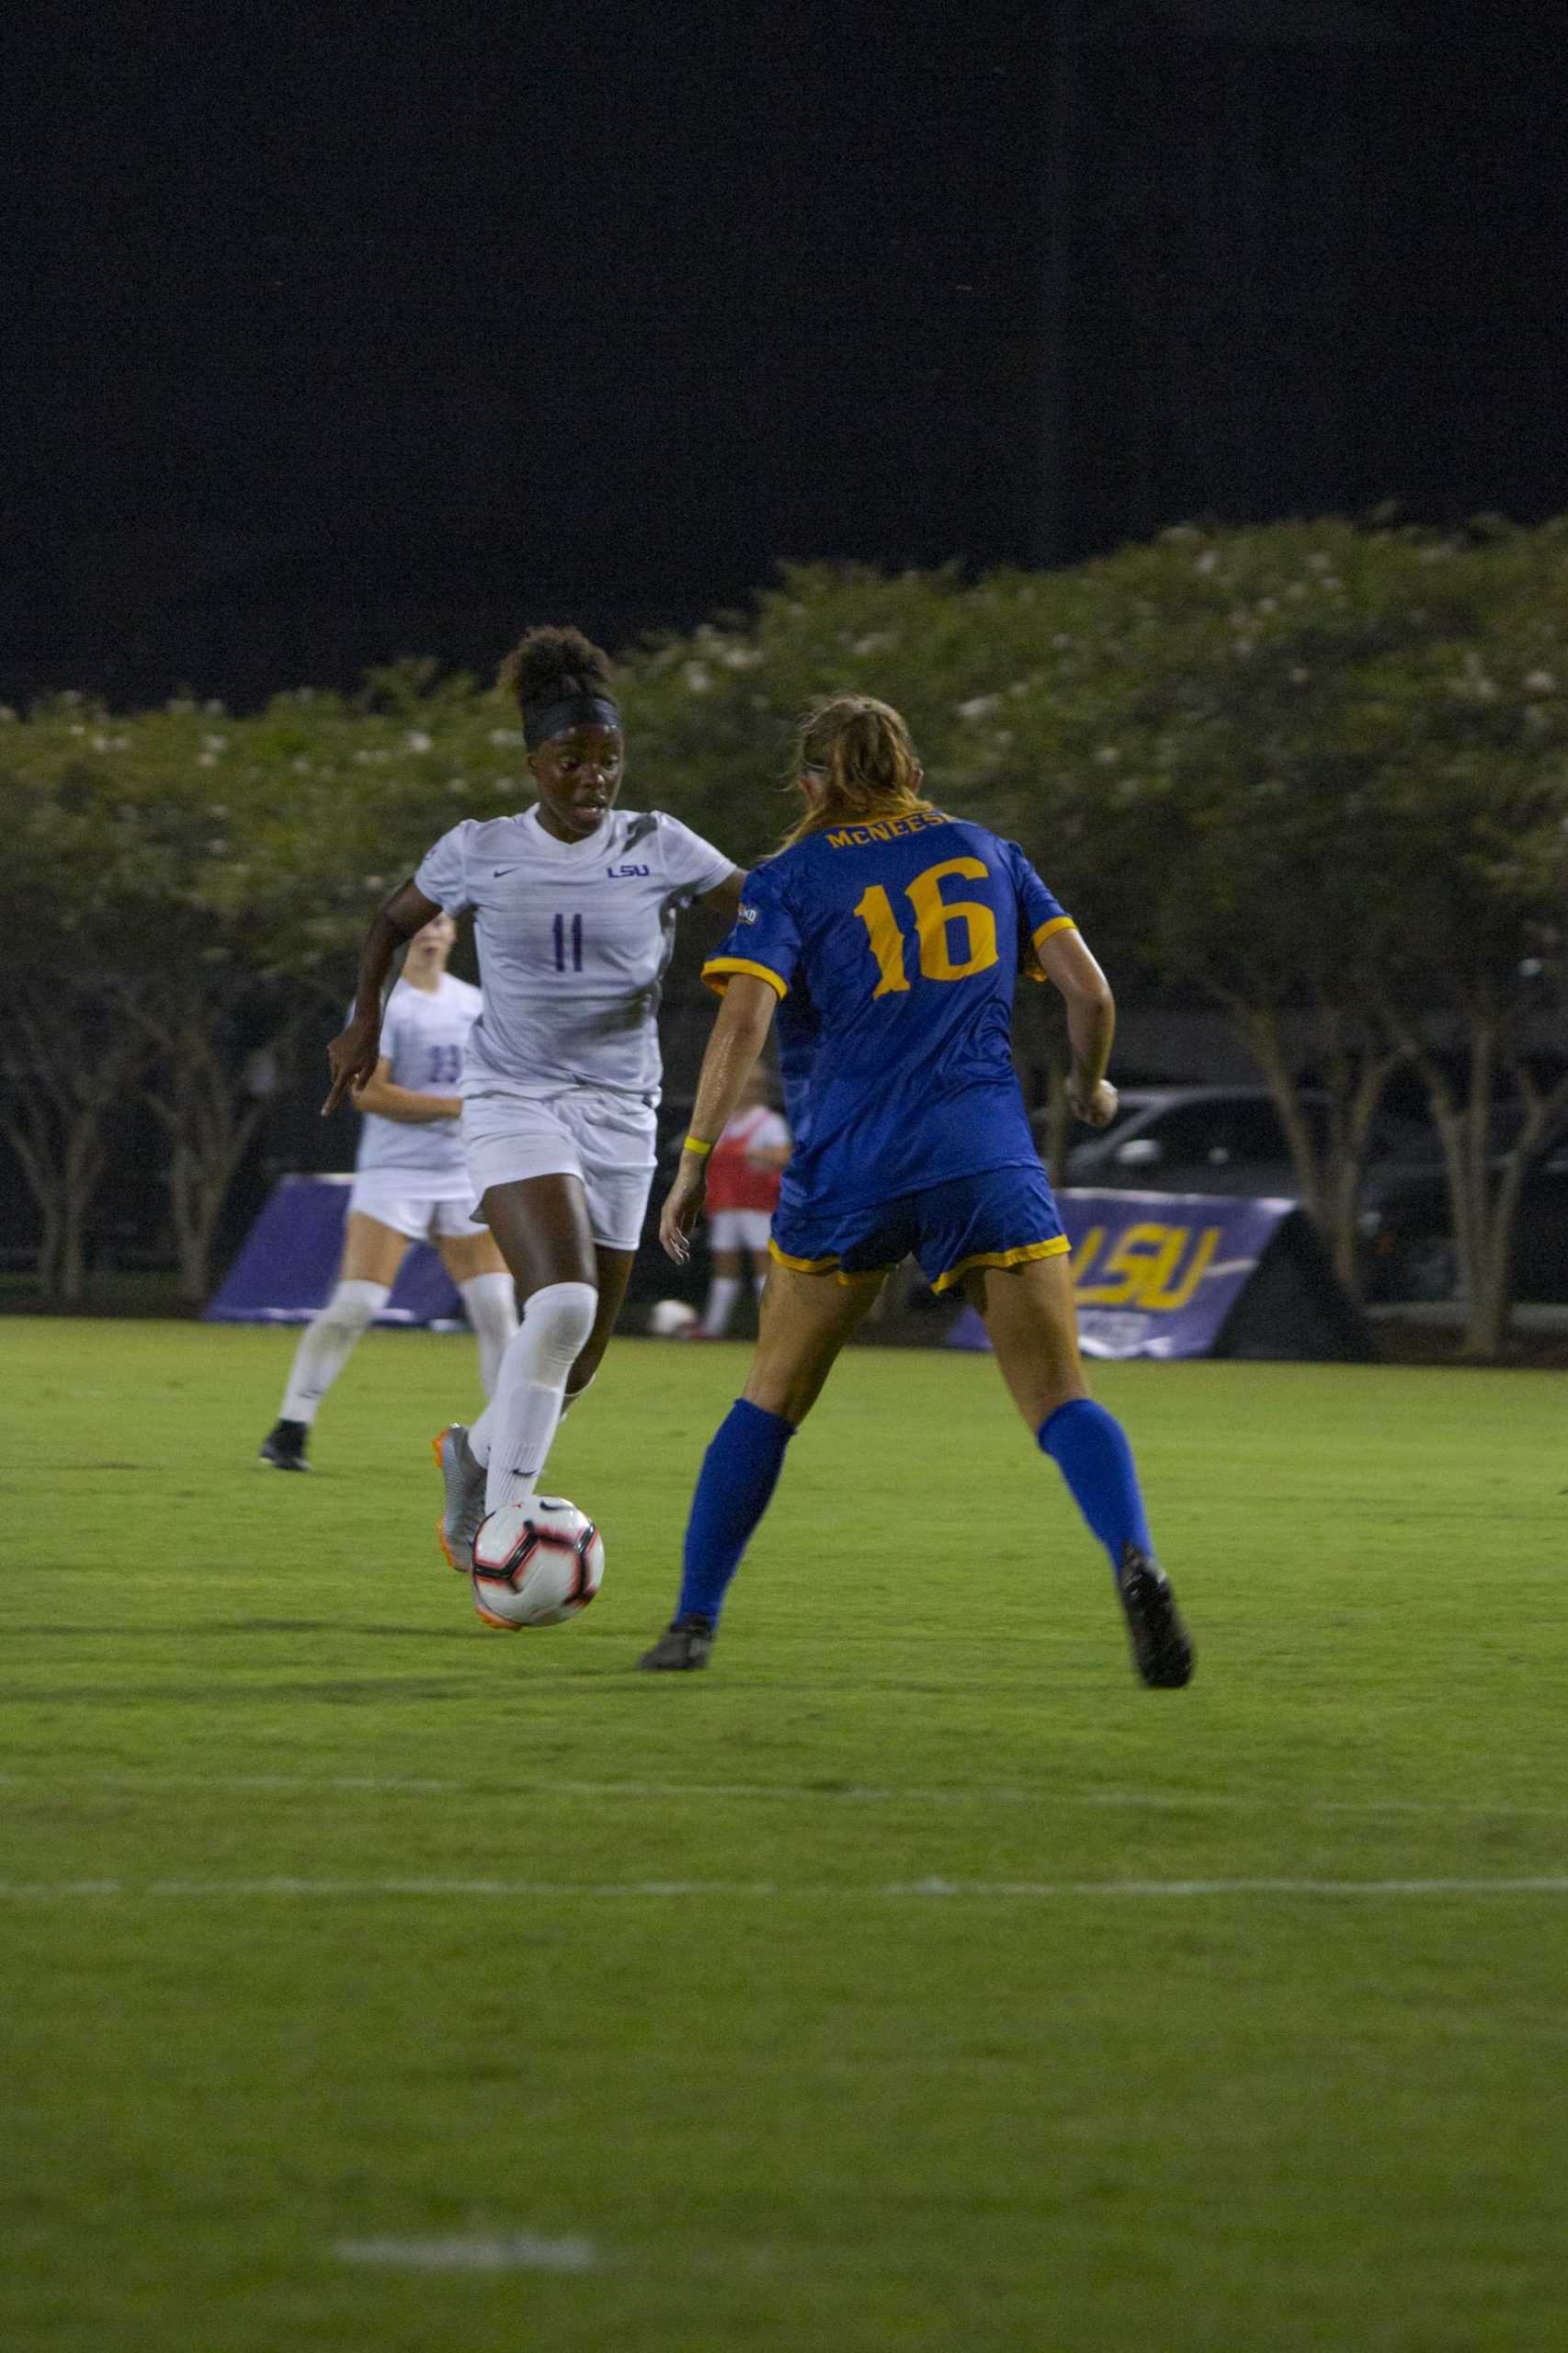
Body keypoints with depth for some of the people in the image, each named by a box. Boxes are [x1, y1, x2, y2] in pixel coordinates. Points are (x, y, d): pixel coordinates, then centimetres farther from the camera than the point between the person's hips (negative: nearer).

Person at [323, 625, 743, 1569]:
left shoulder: (657, 847, -1)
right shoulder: (481, 851, -1)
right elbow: (396, 921, 17)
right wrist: (366, 1020, 8)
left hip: (620, 1113, 3)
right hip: (514, 1101, -3)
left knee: (577, 1364, 8)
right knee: (563, 1301, -27)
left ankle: (477, 1452, 40)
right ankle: (502, 1528, -22)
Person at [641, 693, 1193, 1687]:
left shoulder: (791, 878, 6)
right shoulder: (987, 855, 14)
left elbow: (743, 1020, -8)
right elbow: (1090, 990, 9)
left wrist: (695, 1161, -5)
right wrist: (1091, 1086, 28)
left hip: (846, 1168, -1)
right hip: (988, 1154, 1)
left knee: (771, 1402, 16)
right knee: (1062, 1401, -3)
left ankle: (695, 1622, 15)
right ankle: (1135, 1560, -30)